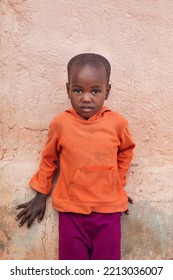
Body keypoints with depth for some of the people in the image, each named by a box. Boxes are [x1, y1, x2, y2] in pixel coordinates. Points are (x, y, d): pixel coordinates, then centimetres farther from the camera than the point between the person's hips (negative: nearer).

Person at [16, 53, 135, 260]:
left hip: (108, 208, 1)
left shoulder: (117, 122, -8)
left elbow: (126, 151, 12)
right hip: (71, 209, 0)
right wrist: (41, 195, 12)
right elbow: (49, 158, 7)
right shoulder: (60, 123, -9)